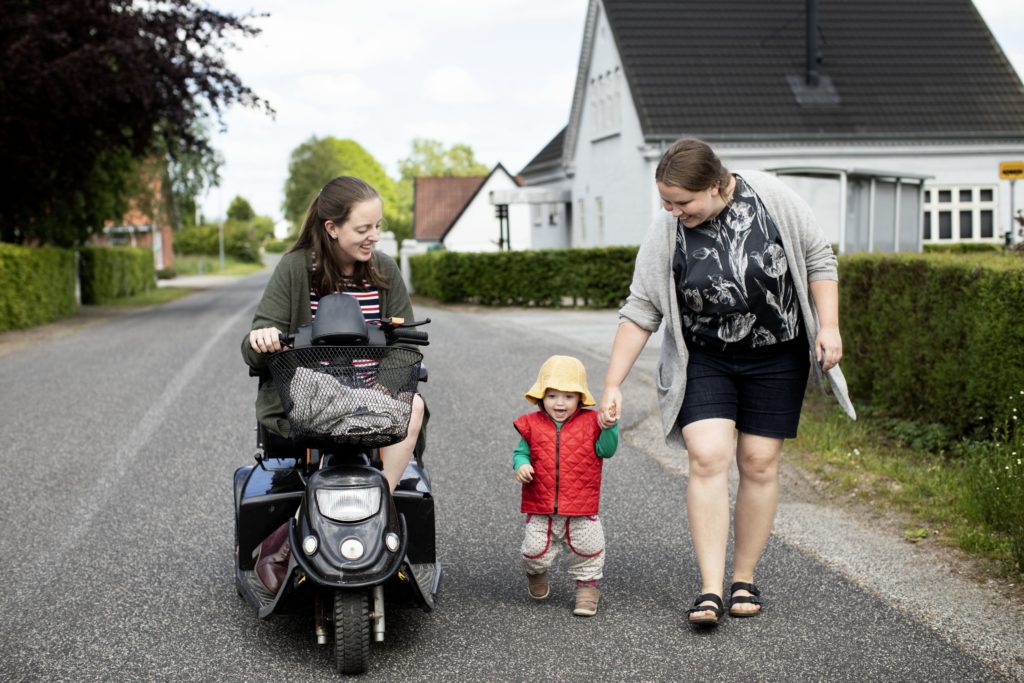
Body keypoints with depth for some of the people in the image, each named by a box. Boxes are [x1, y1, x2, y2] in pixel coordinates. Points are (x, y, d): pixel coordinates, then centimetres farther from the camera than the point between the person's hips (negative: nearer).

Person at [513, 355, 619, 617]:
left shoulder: (590, 423, -1)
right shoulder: (532, 425, -1)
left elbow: (606, 450, -3)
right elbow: (521, 452, 5)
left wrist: (609, 428, -18)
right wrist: (521, 466, -17)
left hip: (581, 509, 0)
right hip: (540, 509, 0)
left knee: (588, 550, 3)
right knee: (535, 551, 3)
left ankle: (587, 586, 28)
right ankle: (536, 574, 38)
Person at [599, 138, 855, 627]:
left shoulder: (773, 199, -14)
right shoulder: (665, 232, -13)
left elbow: (818, 259, -2)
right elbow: (640, 312, -9)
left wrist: (828, 326, -10)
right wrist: (613, 384, -11)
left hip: (776, 358, 0)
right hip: (704, 361, 0)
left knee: (758, 463, 1)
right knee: (707, 457, -15)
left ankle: (745, 580, 15)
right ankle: (710, 590, -14)